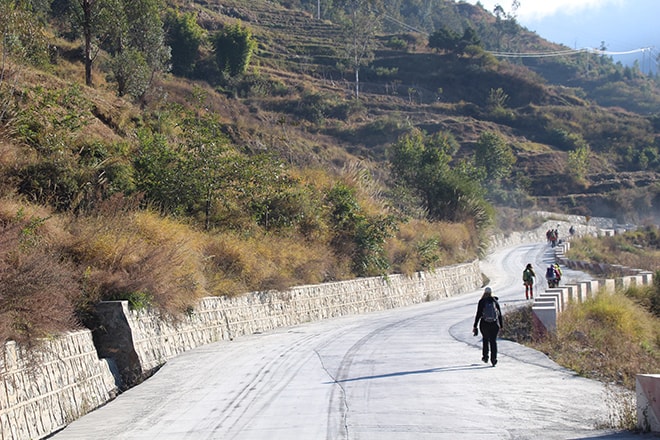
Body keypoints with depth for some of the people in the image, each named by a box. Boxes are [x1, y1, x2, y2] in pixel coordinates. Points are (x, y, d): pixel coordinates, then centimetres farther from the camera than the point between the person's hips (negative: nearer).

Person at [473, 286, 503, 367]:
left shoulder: (481, 302, -5)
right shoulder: (495, 301, 2)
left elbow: (478, 314, -7)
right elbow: (500, 314, 5)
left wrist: (475, 326, -2)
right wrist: (501, 325, 13)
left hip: (484, 324, -1)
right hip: (494, 324, 1)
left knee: (485, 339, 22)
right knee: (493, 341, 6)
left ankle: (485, 356, 23)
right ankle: (493, 359, -2)